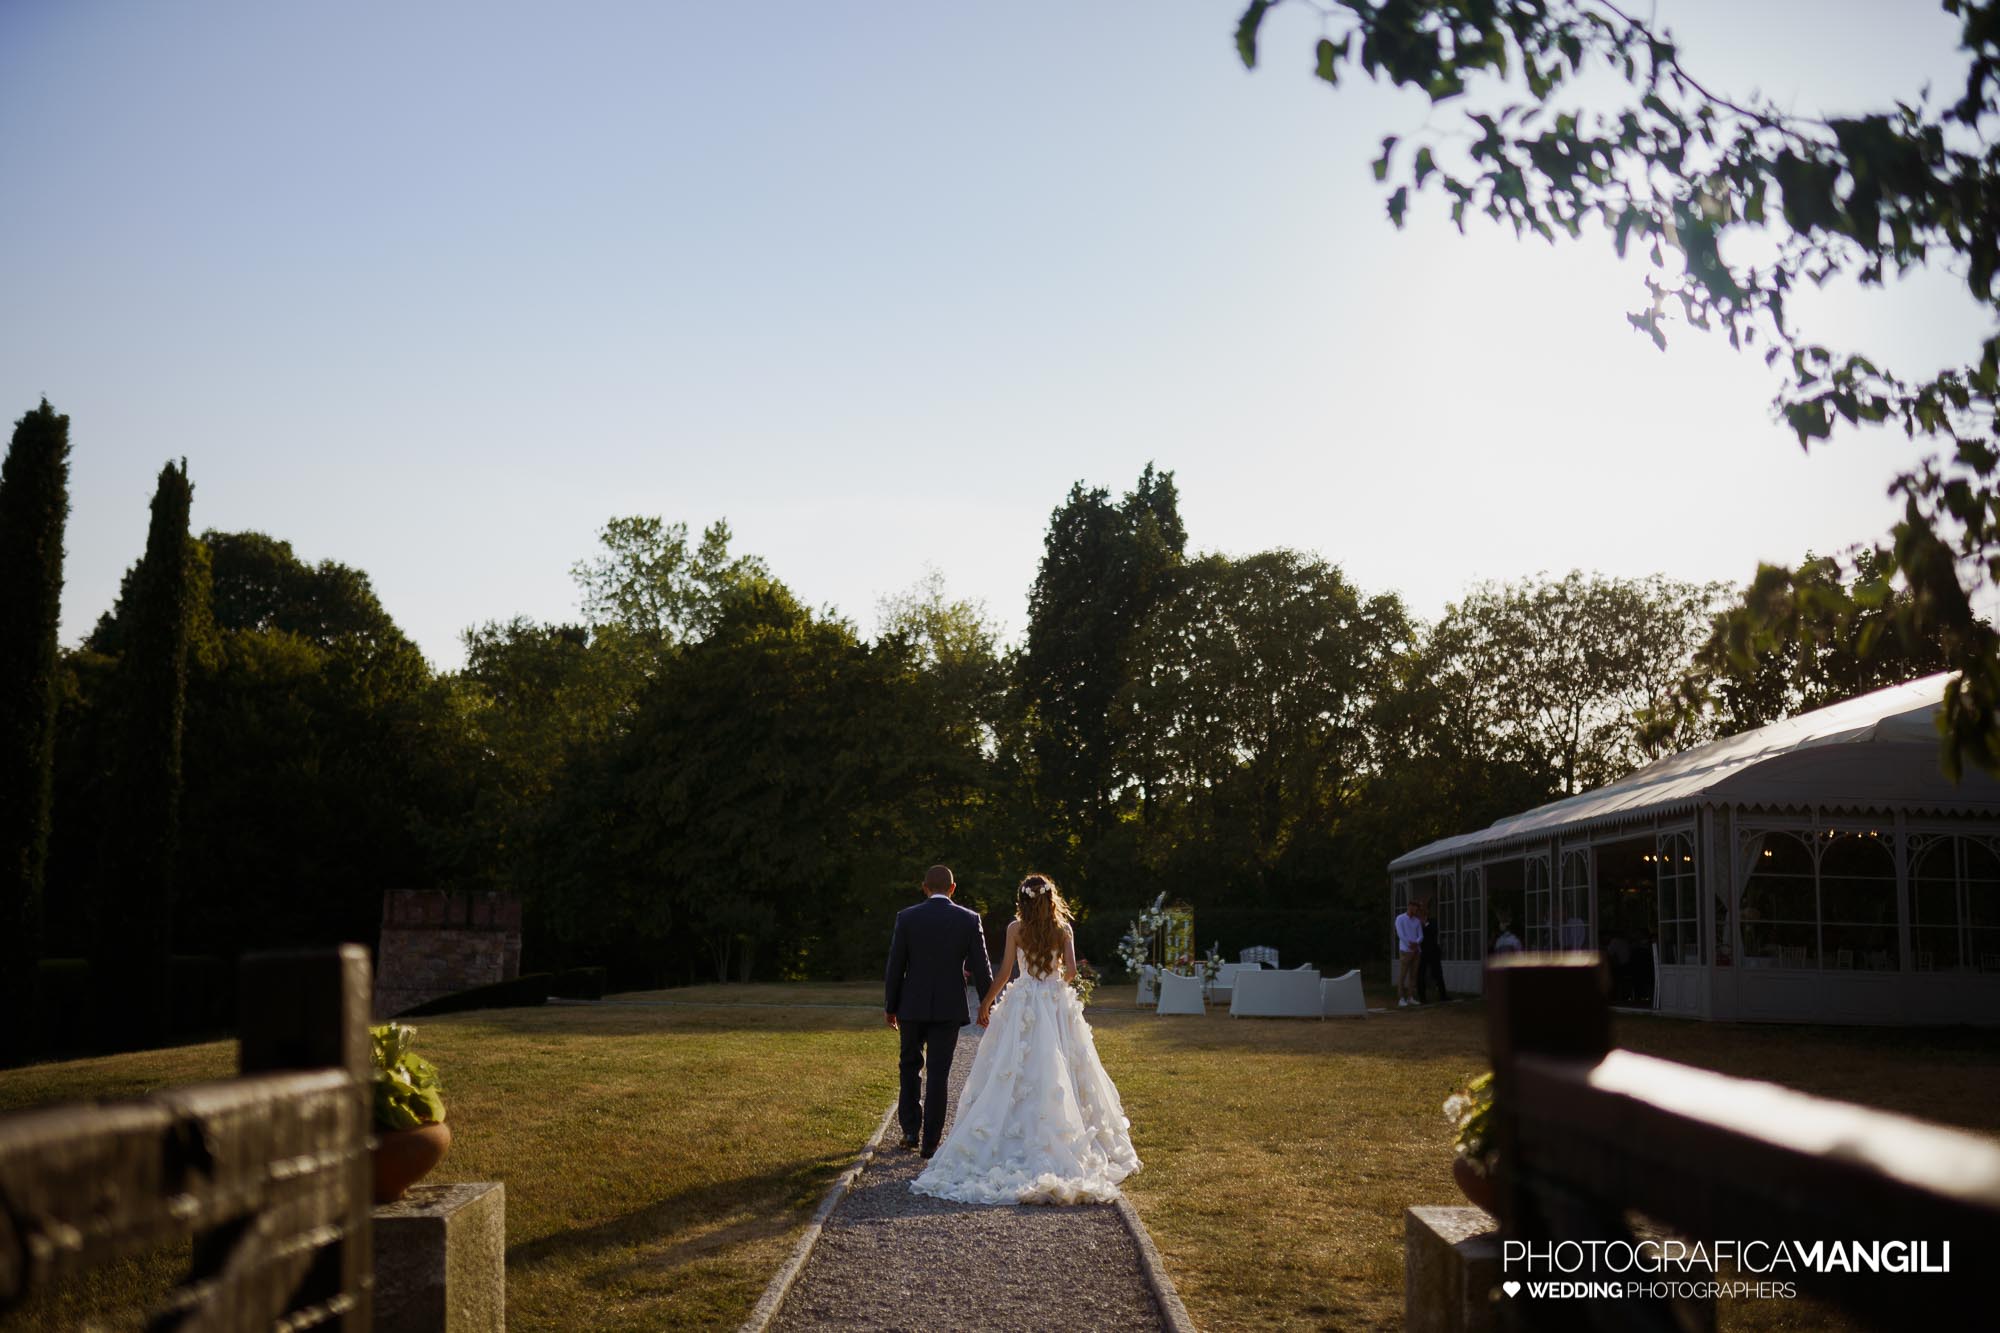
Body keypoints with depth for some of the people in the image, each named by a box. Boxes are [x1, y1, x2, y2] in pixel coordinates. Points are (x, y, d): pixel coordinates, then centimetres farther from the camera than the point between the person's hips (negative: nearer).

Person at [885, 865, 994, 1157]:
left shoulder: (906, 917, -5)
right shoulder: (969, 919, -4)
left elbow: (895, 967, -3)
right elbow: (981, 968, -2)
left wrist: (890, 1007, 7)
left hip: (912, 1006, 0)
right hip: (949, 1008, 0)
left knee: (911, 1064, 19)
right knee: (938, 1073, 5)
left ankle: (911, 1130, 15)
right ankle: (930, 1141, 5)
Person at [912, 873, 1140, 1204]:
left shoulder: (1015, 928, -3)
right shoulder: (1063, 930, 0)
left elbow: (1004, 972, -4)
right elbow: (1071, 970, -6)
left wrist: (986, 1003, 6)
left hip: (1023, 1005, -1)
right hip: (1057, 1004, 1)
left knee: (1016, 1075, 3)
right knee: (1057, 1072, 6)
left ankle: (1017, 1139, 2)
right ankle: (1058, 1138, 5)